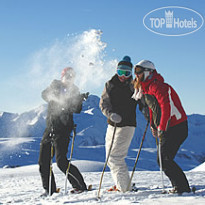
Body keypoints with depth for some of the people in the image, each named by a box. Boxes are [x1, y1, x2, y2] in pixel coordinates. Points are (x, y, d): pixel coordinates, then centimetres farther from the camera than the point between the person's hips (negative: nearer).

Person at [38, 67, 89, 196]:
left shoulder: (74, 90, 2)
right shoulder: (55, 85, 9)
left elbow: (76, 110, -5)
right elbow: (45, 94, -7)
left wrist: (80, 100, -23)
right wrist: (56, 96, -25)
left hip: (63, 128, -4)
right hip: (50, 127, 4)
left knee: (61, 161, -14)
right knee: (43, 161, 5)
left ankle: (80, 185, -5)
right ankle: (49, 189, 18)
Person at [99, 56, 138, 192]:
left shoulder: (134, 87, -3)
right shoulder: (110, 85, 6)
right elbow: (103, 103, -1)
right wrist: (111, 114, -19)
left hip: (127, 125, -5)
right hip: (112, 125, 6)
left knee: (115, 157, -11)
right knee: (110, 158, 12)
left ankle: (124, 187, -2)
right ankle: (120, 184, 25)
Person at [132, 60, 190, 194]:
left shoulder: (157, 86, -16)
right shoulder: (146, 89, 15)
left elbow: (166, 106, -26)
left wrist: (161, 128, -26)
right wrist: (153, 125, 19)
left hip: (176, 127, -10)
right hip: (168, 128, 10)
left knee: (164, 160, -11)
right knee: (163, 159, 9)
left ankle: (183, 187, -5)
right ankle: (179, 187, 15)